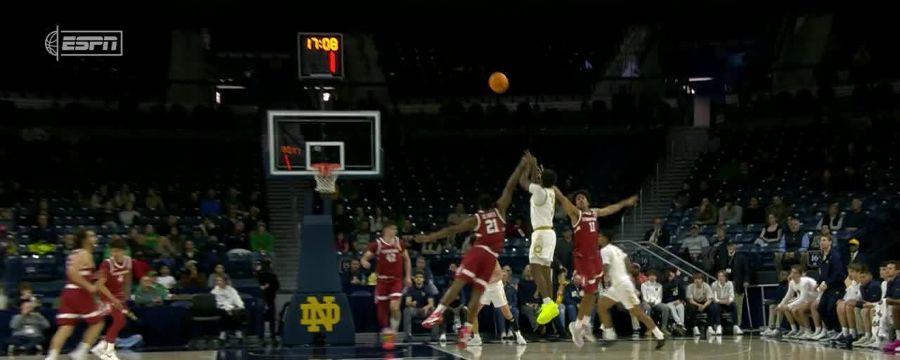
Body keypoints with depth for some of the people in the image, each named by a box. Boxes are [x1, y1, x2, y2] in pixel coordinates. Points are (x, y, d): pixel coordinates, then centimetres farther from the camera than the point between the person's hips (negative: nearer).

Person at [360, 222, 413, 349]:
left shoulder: (399, 243, 2)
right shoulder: (377, 244, -6)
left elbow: (406, 259, 15)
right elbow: (363, 258, -7)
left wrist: (408, 276, 9)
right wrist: (364, 263, -31)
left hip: (397, 280, 0)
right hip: (383, 280, 0)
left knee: (394, 307, -16)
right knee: (382, 309, 6)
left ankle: (392, 334, -3)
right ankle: (385, 332, 23)